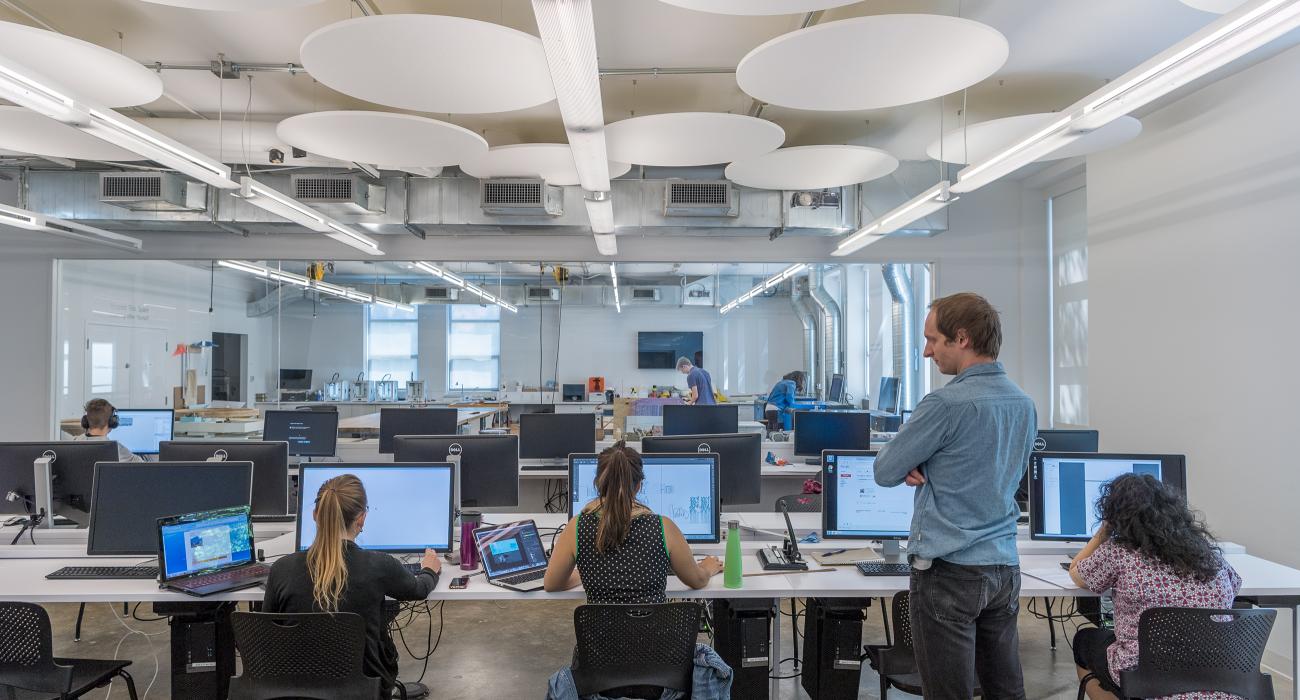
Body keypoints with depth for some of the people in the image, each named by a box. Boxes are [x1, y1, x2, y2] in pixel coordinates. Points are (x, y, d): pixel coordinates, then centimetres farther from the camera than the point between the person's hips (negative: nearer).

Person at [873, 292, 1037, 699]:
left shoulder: (947, 404, -18)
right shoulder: (1024, 405, 7)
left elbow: (884, 472, -9)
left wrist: (914, 467, 10)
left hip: (949, 571, -7)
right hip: (1004, 568, 8)